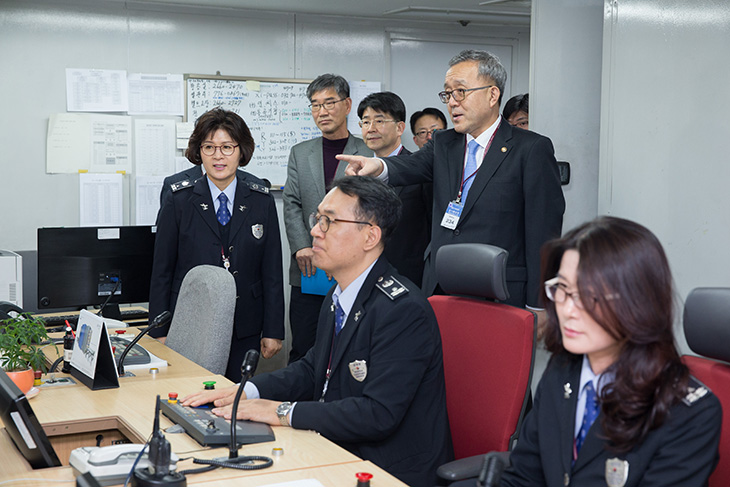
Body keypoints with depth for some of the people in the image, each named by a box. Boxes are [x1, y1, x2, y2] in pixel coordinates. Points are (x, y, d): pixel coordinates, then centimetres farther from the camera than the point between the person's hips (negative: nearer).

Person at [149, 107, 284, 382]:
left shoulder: (262, 202, 5)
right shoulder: (179, 201, 2)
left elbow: (272, 270, 5)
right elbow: (162, 270, 3)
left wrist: (273, 331, 2)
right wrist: (159, 333, -2)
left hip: (245, 330, 1)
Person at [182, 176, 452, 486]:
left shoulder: (403, 311, -22)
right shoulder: (339, 296, 9)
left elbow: (378, 414, -27)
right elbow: (312, 370, 17)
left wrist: (282, 412, -23)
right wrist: (245, 391, 1)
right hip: (340, 455, 8)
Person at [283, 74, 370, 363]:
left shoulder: (369, 153, 4)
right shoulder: (300, 153, 15)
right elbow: (291, 204, 7)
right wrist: (301, 246, -8)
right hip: (309, 272, 2)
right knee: (303, 351, 3)